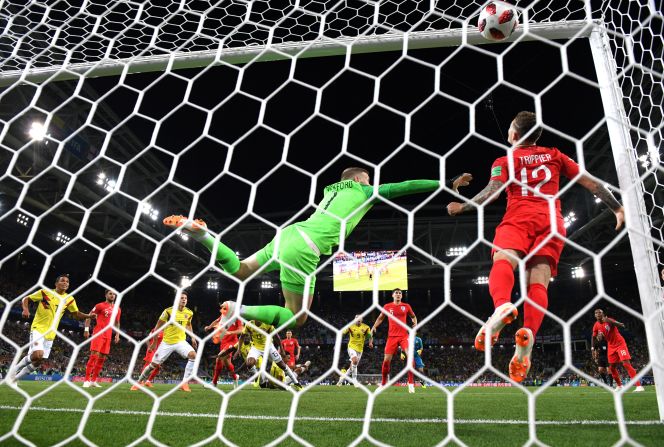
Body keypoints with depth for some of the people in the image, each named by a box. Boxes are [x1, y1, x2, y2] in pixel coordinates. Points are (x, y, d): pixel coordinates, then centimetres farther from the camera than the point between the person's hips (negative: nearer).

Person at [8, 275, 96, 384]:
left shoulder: (69, 299, 3)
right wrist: (25, 309, -18)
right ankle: (15, 369, -1)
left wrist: (88, 316, -6)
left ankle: (15, 378, 29)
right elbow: (25, 299, 1)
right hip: (38, 328, -5)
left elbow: (76, 314, 12)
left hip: (50, 334, 5)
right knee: (38, 354, -26)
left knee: (38, 362, 7)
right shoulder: (45, 292, -6)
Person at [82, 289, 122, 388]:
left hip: (108, 335, 6)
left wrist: (117, 335, 15)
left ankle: (93, 380, 13)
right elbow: (88, 316, 0)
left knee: (102, 357, 5)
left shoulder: (118, 309, 15)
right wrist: (86, 329, -8)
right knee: (94, 355, -13)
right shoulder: (100, 305, -1)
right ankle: (87, 380, -10)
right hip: (98, 333, -6)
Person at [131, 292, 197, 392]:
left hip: (181, 341, 2)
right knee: (154, 364, 4)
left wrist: (192, 337, 9)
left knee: (193, 355, -25)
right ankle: (139, 382, 30)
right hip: (167, 342, -2)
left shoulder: (189, 313, -3)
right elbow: (158, 326, -4)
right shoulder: (168, 311, -14)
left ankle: (185, 383, -20)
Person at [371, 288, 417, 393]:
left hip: (404, 335, 0)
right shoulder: (387, 306, 6)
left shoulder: (406, 306, 6)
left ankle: (411, 383, -10)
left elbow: (413, 316, 22)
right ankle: (383, 384, 16)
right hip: (392, 336, 0)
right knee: (386, 360, -1)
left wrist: (415, 323, 1)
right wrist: (374, 327, 5)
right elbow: (380, 318, 19)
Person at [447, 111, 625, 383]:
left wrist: (463, 207, 7)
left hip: (519, 217, -2)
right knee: (538, 283, -9)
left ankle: (502, 307, -55)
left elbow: (493, 191, -3)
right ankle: (528, 333, -35)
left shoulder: (504, 161, 15)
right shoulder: (554, 155, 25)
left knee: (503, 260, -23)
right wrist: (617, 208, 28)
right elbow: (589, 182, 22)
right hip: (551, 221, 3)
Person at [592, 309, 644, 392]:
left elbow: (622, 326, -33)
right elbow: (593, 338, 10)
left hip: (620, 344, -6)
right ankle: (619, 386, 25)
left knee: (626, 364, -18)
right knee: (612, 367, 7)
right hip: (611, 347, 6)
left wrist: (610, 322, -49)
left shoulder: (609, 320, -18)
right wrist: (593, 349, 0)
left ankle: (639, 386, -20)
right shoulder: (596, 326, -1)